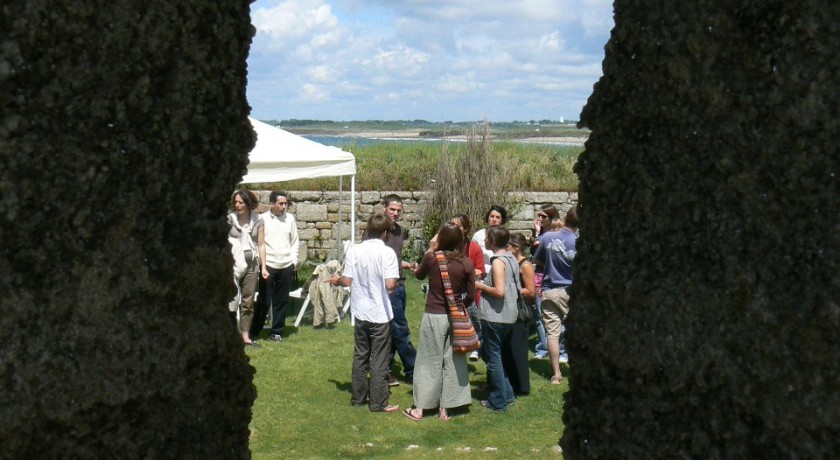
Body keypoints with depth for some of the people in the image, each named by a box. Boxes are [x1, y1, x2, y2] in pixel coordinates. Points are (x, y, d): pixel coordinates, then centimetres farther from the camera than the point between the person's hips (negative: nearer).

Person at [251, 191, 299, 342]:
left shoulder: (290, 218, 6)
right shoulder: (263, 219, -4)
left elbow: (294, 242, 12)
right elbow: (260, 244, -5)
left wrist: (294, 261, 2)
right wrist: (263, 267, -11)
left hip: (286, 266, 3)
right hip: (268, 265, -3)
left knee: (282, 301, 8)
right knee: (264, 301, -1)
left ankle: (277, 331, 19)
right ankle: (253, 331, 13)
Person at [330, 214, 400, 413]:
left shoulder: (354, 251, -3)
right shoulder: (387, 253, -14)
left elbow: (347, 281, -2)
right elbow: (390, 285, -21)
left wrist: (337, 280, 19)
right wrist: (395, 283, 2)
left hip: (360, 313, 4)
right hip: (380, 314, -4)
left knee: (360, 355, 16)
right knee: (379, 359, 4)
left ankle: (359, 396, 25)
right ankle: (378, 402, 9)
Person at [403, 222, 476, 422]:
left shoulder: (432, 258, -10)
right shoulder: (467, 264, -6)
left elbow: (418, 274, 12)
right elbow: (471, 295, -2)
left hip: (433, 316, -1)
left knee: (429, 362, 8)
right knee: (452, 362, 11)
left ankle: (419, 409, 13)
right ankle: (444, 409, 16)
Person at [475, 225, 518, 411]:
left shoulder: (498, 262, -17)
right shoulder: (511, 259, 9)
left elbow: (499, 291, -24)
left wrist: (481, 286, -9)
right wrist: (487, 281, 16)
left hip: (495, 317, -9)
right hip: (508, 315, 9)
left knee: (493, 357, 2)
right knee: (488, 352, 21)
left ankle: (498, 402, 10)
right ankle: (507, 394, 23)